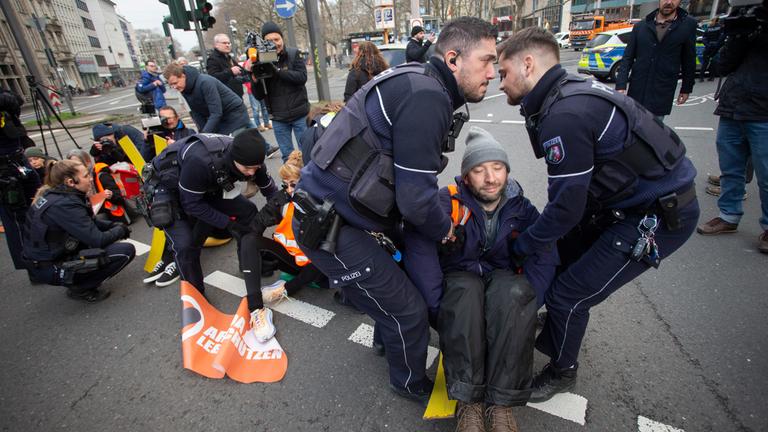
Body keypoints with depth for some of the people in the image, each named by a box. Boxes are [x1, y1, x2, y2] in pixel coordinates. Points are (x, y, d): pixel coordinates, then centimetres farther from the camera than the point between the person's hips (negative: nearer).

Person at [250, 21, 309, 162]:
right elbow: (259, 96, -2)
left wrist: (277, 71, -25)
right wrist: (254, 79, -21)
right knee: (287, 156, 8)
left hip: (300, 114, -1)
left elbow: (302, 77, -16)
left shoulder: (294, 54, -1)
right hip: (278, 118, 1)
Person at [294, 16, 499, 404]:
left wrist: (440, 217, 13)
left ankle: (386, 340, 55)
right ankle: (411, 383, 35)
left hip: (337, 209, 9)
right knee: (407, 312, 4)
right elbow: (416, 200, -22)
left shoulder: (423, 85, 10)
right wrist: (445, 230, -1)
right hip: (329, 226, -9)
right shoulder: (426, 98, -21)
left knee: (396, 273, 26)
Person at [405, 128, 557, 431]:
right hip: (459, 279, -2)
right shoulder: (448, 202, -14)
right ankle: (467, 402, -27)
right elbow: (419, 249, -29)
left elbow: (544, 258, -11)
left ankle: (501, 403, -23)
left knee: (516, 293, -33)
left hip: (503, 277, 2)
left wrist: (525, 304, -24)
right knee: (467, 292, -37)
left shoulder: (521, 208, -2)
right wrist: (437, 307, -32)